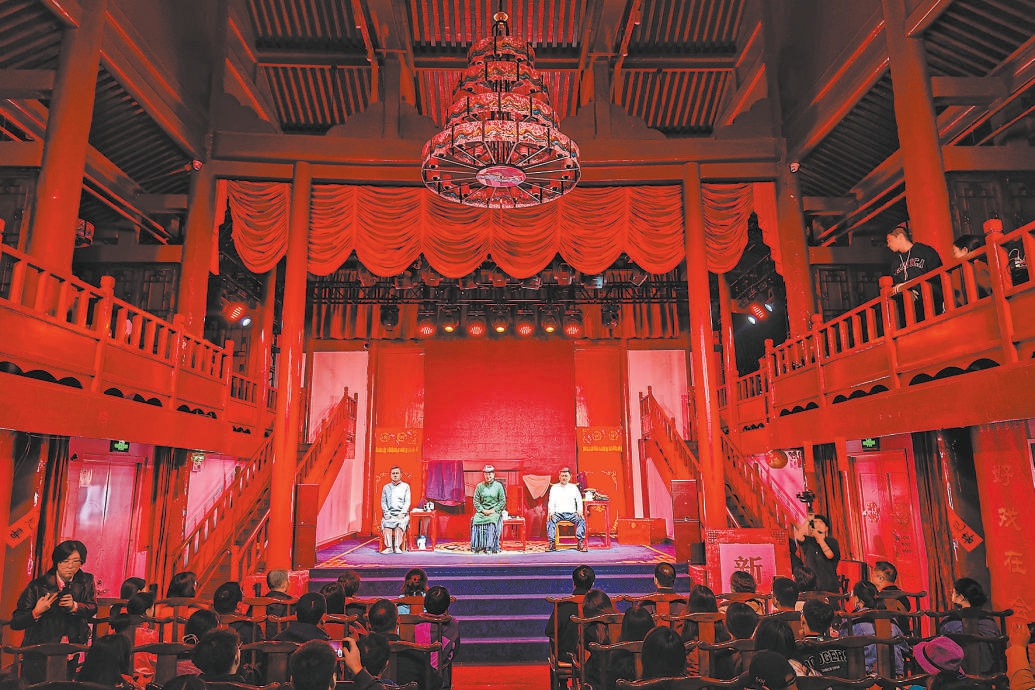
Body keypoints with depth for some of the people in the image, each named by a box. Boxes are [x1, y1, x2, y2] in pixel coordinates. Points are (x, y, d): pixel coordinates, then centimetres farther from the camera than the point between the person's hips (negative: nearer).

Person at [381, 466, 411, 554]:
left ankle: (397, 547, -33)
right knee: (386, 523, -30)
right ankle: (389, 547, -31)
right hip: (389, 513, 1)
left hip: (401, 513, -1)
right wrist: (386, 513, -5)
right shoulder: (386, 487, 17)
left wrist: (402, 513, -10)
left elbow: (407, 502, 5)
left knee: (400, 524, -33)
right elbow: (383, 502, 11)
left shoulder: (405, 486, 11)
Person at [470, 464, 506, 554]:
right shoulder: (479, 486, 8)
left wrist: (493, 510, -9)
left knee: (491, 521, -33)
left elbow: (503, 501, 3)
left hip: (495, 511, -1)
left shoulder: (498, 486, 4)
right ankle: (479, 547, -23)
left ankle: (490, 547, -27)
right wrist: (483, 510, -8)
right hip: (482, 511, 2)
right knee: (476, 521, -28)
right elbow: (476, 501, 6)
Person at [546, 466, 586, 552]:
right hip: (558, 513, 0)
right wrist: (551, 512, -13)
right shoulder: (554, 488, 14)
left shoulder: (574, 487, 15)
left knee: (582, 520, -28)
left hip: (571, 513, 0)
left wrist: (579, 511, -9)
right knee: (550, 520, -31)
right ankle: (551, 543, -28)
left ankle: (581, 542, -26)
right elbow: (551, 502, 6)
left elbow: (579, 501, 10)